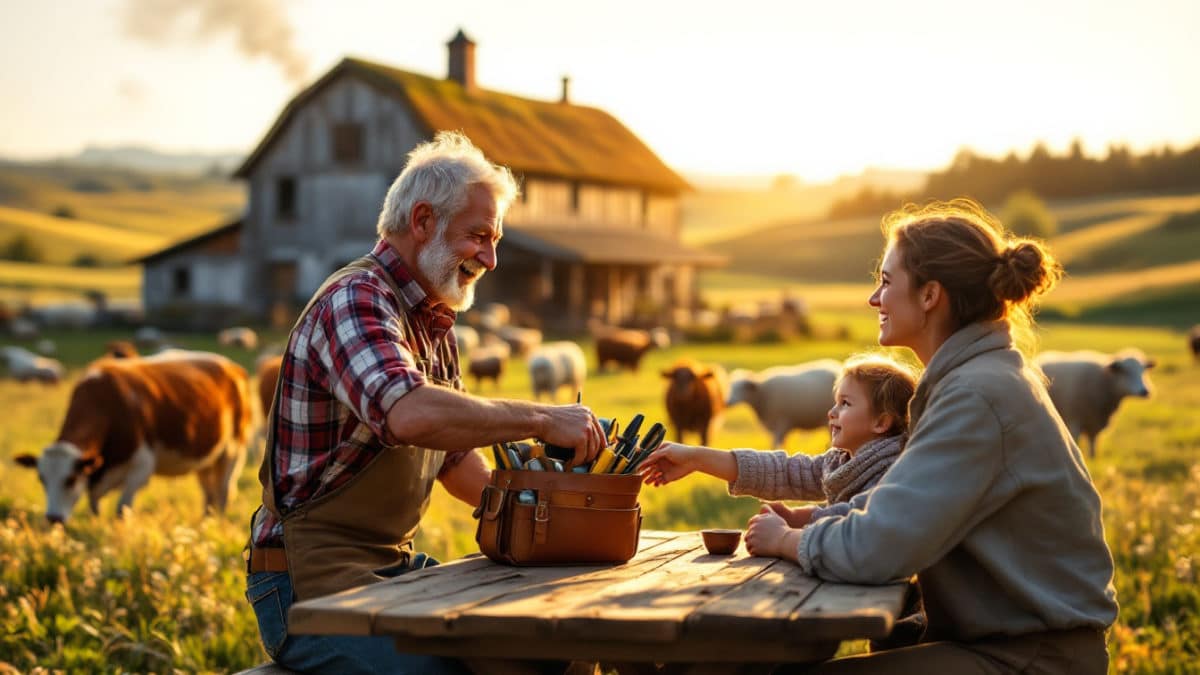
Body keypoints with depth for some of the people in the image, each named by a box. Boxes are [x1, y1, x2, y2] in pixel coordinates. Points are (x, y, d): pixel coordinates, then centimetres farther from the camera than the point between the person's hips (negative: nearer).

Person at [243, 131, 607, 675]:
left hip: (397, 566, 9)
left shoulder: (434, 324, 16)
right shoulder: (356, 300, -16)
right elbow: (411, 415, -36)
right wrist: (540, 419, -27)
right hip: (312, 582, -9)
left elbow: (454, 455, 25)